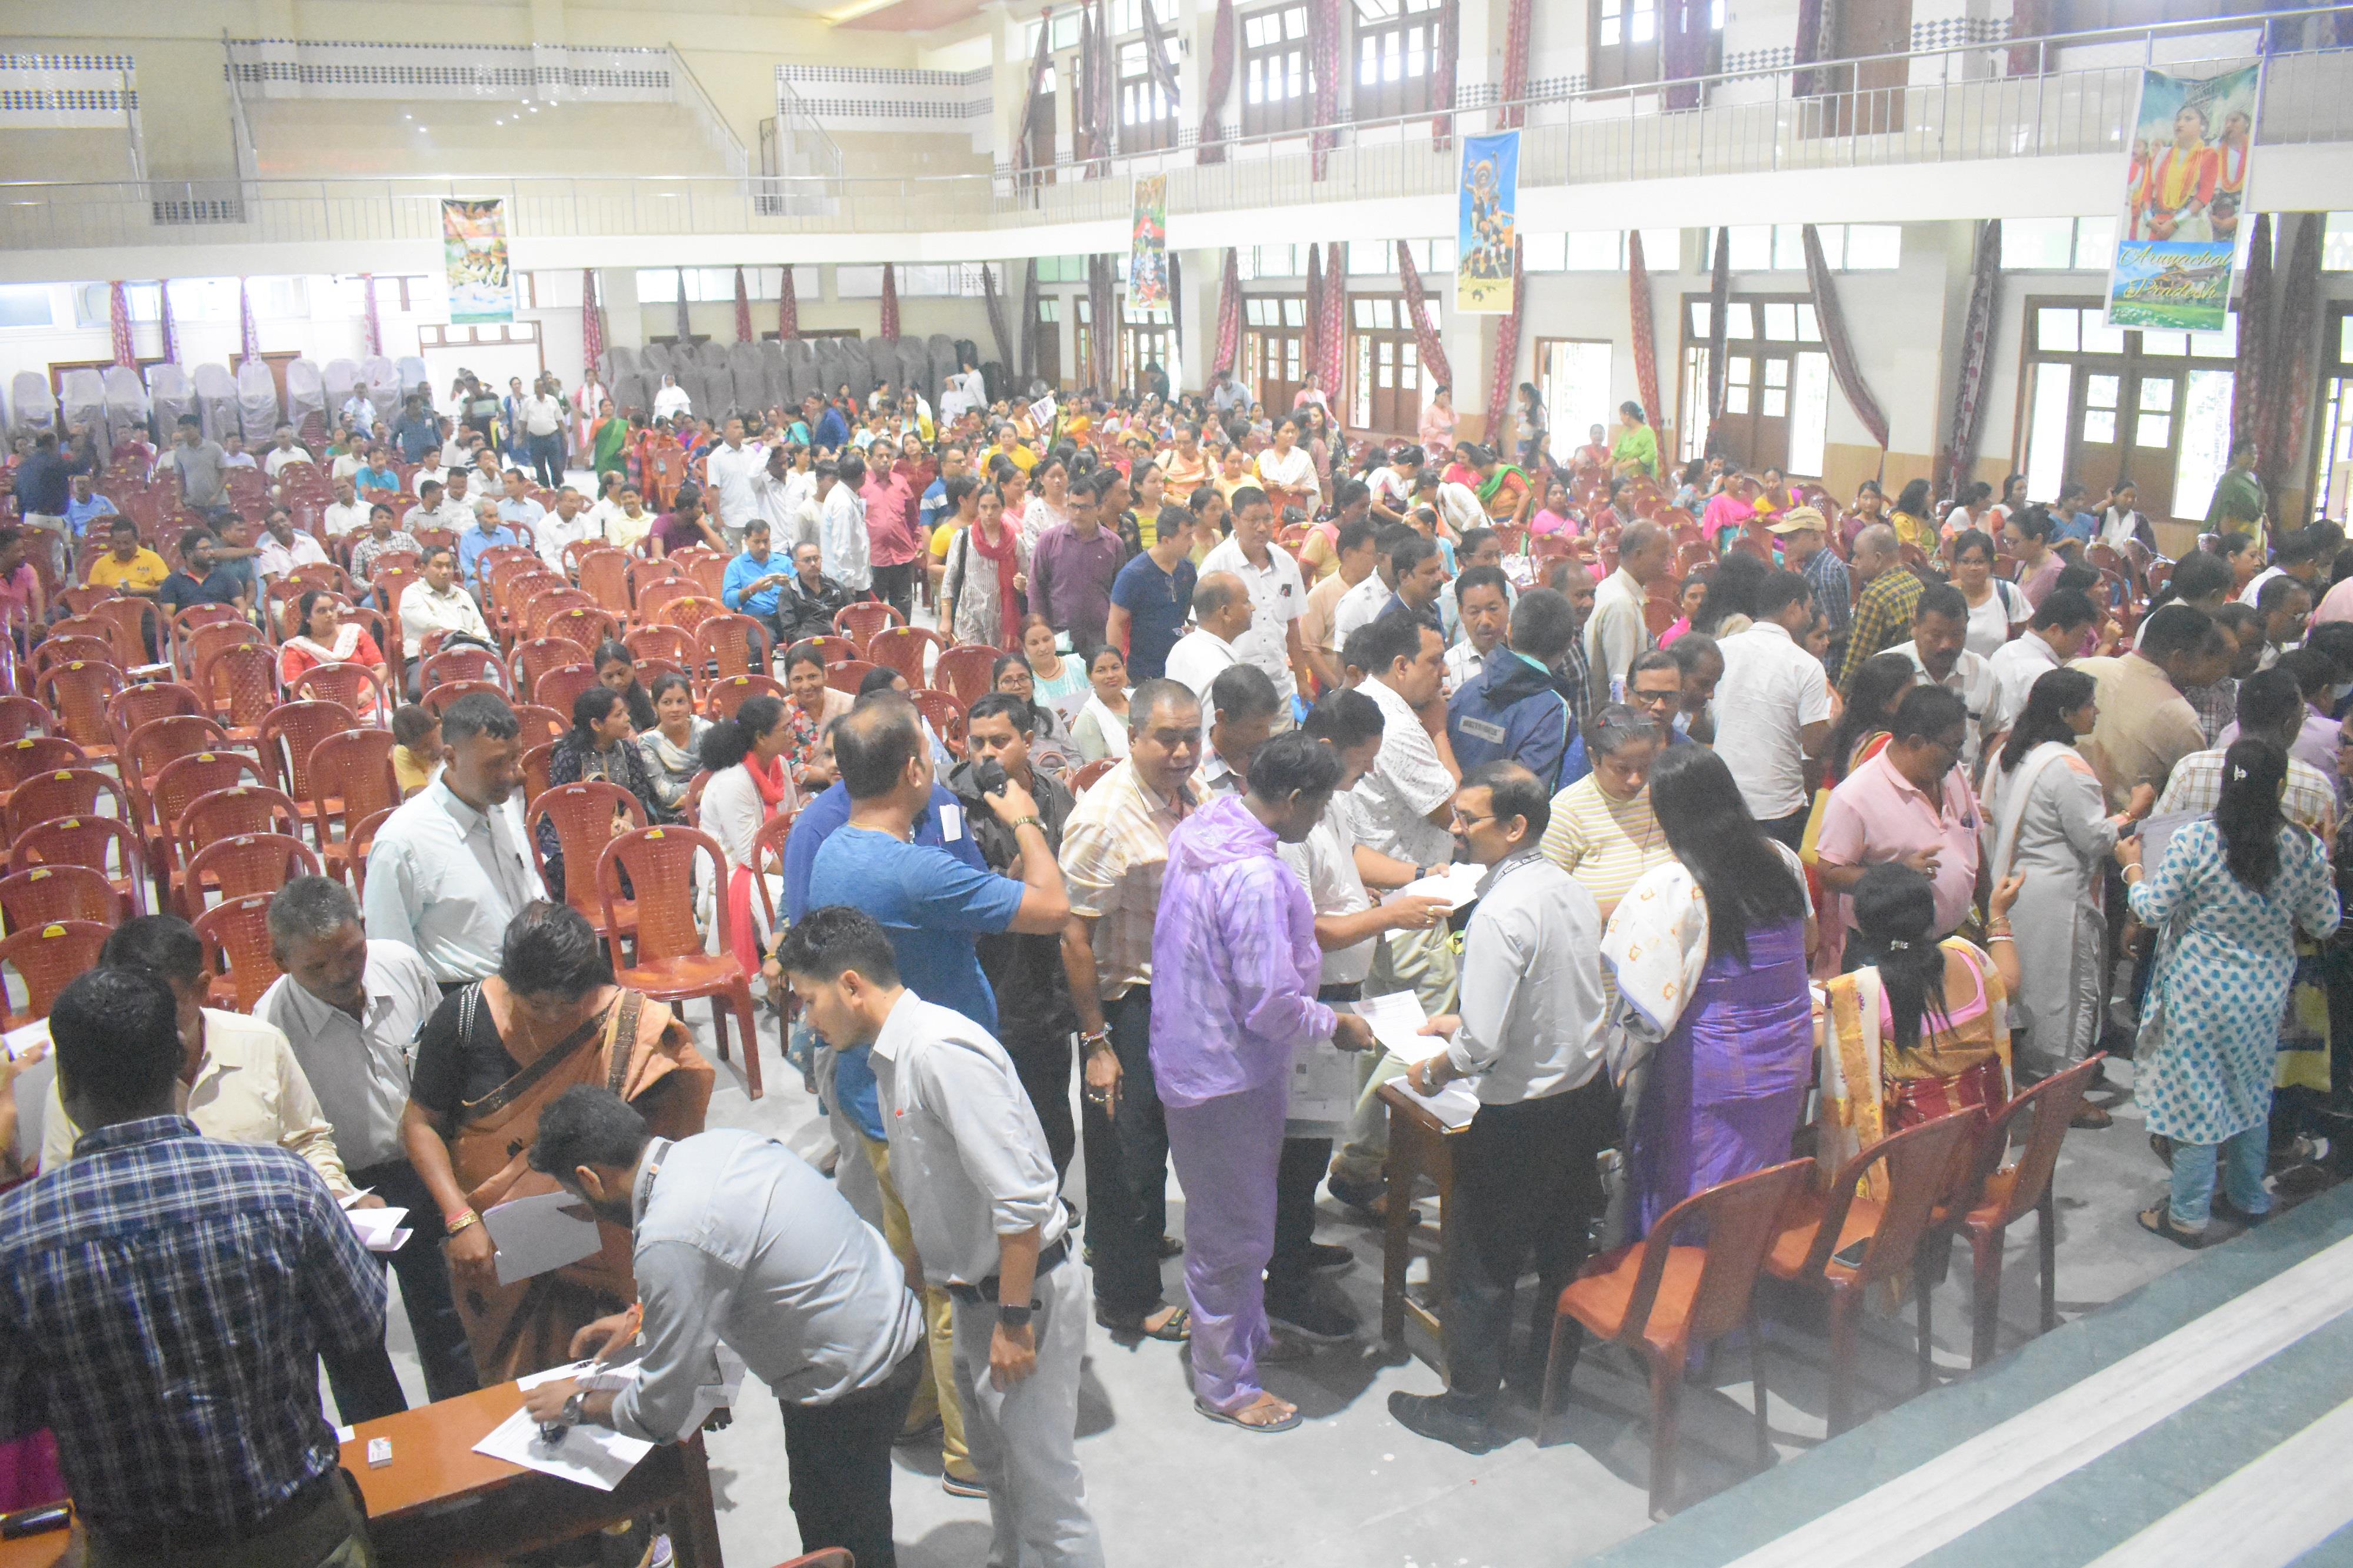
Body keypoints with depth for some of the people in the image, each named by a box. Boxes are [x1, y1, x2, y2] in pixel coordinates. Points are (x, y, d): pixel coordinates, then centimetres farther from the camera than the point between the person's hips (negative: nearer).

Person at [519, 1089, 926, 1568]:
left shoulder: (668, 1240, -26)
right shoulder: (720, 1143, -1)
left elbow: (660, 1415, -16)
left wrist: (578, 1404, 3)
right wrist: (639, 1316, 28)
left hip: (850, 1392, -9)